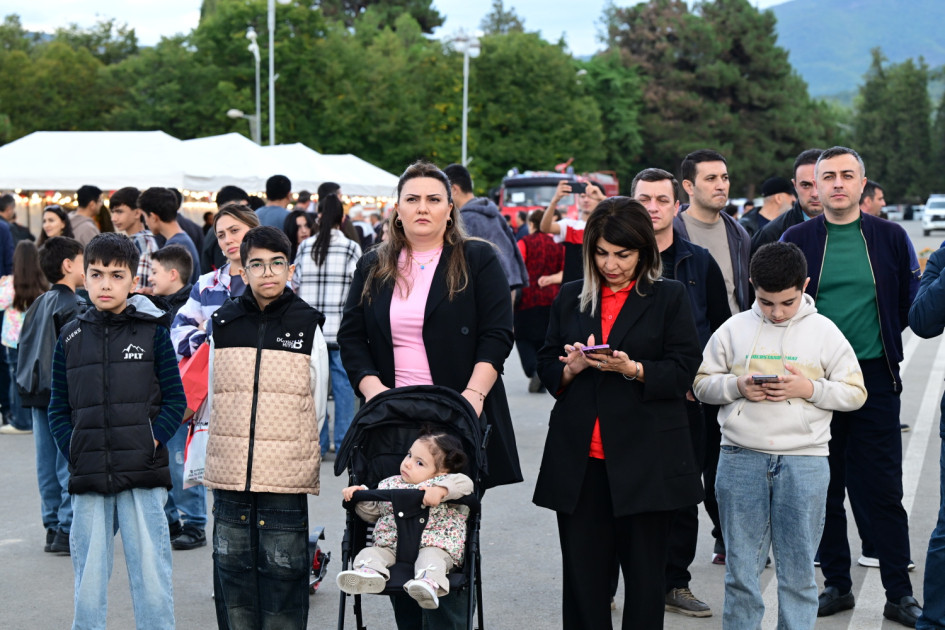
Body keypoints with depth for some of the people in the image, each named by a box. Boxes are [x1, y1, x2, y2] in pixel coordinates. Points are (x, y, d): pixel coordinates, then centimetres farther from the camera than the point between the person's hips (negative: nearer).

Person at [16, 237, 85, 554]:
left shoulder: (39, 304, 13)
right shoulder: (74, 307, -13)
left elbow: (25, 345, 17)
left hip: (40, 394, 9)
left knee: (48, 463, 11)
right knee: (71, 463, -5)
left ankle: (53, 527, 17)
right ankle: (67, 530, -6)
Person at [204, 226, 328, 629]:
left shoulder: (308, 327, 0)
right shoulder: (223, 325, 7)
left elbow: (316, 409, 6)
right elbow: (213, 400, 14)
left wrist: (287, 452, 6)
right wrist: (235, 447, 10)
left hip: (286, 478, -3)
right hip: (229, 475, 3)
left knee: (283, 573, 0)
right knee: (232, 567, 8)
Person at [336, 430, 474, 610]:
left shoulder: (443, 483, 6)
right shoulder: (389, 485, 21)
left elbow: (465, 483, -13)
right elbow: (372, 512, 27)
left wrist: (440, 490, -29)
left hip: (433, 545, -4)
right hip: (390, 546, 5)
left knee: (430, 556, -36)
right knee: (369, 553, -20)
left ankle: (429, 581, -60)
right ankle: (369, 571, -49)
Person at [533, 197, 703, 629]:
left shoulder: (669, 297, 4)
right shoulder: (570, 298, 14)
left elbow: (683, 370, -3)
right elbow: (546, 365, 12)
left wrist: (632, 369, -19)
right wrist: (571, 369, -9)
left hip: (644, 460, -3)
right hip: (580, 459, 3)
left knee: (644, 575, 5)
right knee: (582, 574, 5)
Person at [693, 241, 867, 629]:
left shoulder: (824, 332, 3)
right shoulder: (734, 329, 5)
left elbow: (855, 392, 3)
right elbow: (702, 384, 8)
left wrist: (809, 388, -13)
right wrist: (738, 386, -11)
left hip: (804, 462, -1)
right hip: (741, 461, 1)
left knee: (798, 570, 5)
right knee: (740, 567, 7)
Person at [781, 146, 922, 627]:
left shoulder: (890, 238, 4)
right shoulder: (796, 240, 4)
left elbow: (912, 305, 8)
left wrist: (880, 339, -2)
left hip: (874, 377, -1)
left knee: (882, 490, 1)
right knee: (824, 490, 8)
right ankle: (837, 584, 20)